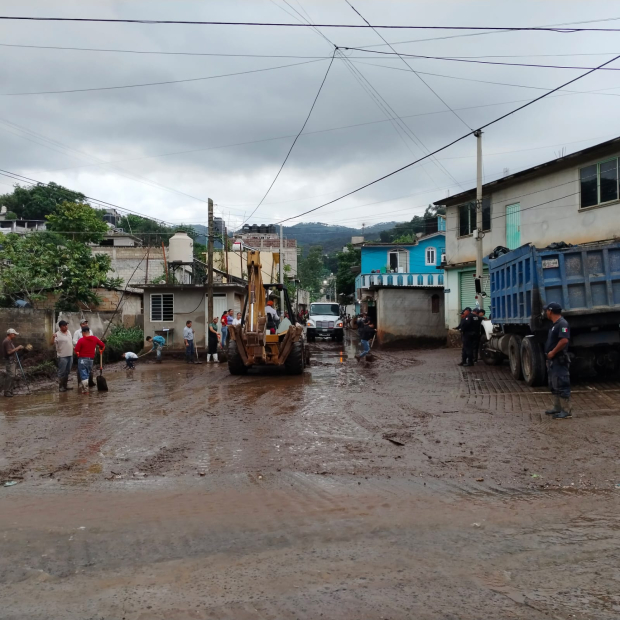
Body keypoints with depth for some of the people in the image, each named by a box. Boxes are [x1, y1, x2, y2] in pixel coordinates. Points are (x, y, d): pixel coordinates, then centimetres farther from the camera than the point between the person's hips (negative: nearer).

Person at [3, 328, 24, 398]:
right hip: (10, 361, -11)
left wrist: (19, 348, 10)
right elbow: (9, 352, -22)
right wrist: (17, 348, -16)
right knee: (10, 376, -11)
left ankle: (10, 391, 16)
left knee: (13, 376, 11)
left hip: (13, 361, 11)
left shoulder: (10, 341, 18)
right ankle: (7, 392, -9)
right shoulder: (7, 341, -14)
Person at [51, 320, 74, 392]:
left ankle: (65, 385, 24)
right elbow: (52, 343, -24)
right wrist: (53, 337, -40)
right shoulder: (58, 334, -15)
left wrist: (73, 347, 24)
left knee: (67, 371, 15)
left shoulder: (69, 332, 9)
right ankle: (60, 387, 4)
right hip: (62, 356, -8)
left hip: (70, 355, 8)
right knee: (62, 372, -2)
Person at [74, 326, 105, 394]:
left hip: (82, 359, -5)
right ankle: (84, 387, 24)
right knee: (87, 374, 17)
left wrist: (78, 353, 5)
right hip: (91, 359, 5)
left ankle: (85, 389, -4)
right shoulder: (95, 339, 1)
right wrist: (101, 351, 26)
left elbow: (76, 350, -15)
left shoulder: (81, 340, -13)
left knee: (83, 375, 0)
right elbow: (103, 346, 8)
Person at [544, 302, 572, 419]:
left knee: (561, 385, -8)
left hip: (559, 360, -11)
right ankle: (557, 407, 25)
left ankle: (566, 411, -5)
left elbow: (564, 340, -28)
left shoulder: (562, 324, -17)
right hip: (552, 360, 11)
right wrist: (549, 353, 12)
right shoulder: (555, 324, 16)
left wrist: (553, 352, -22)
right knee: (554, 385, 16)